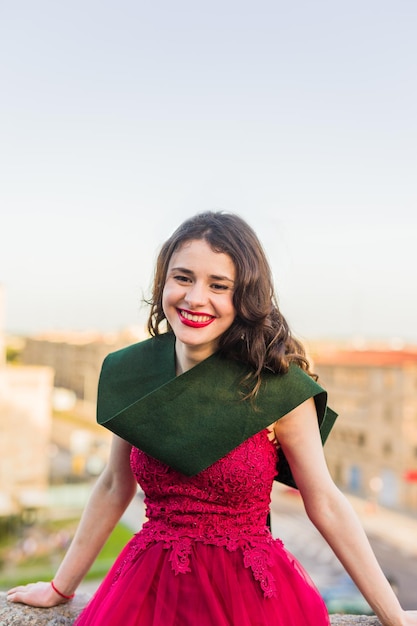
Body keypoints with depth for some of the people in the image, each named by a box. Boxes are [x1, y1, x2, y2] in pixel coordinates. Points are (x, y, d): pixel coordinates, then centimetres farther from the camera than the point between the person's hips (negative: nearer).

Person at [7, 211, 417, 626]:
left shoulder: (280, 387, -15)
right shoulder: (130, 373, -4)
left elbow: (325, 504, -7)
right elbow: (114, 488, 7)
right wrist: (60, 588, 15)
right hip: (150, 589, 3)